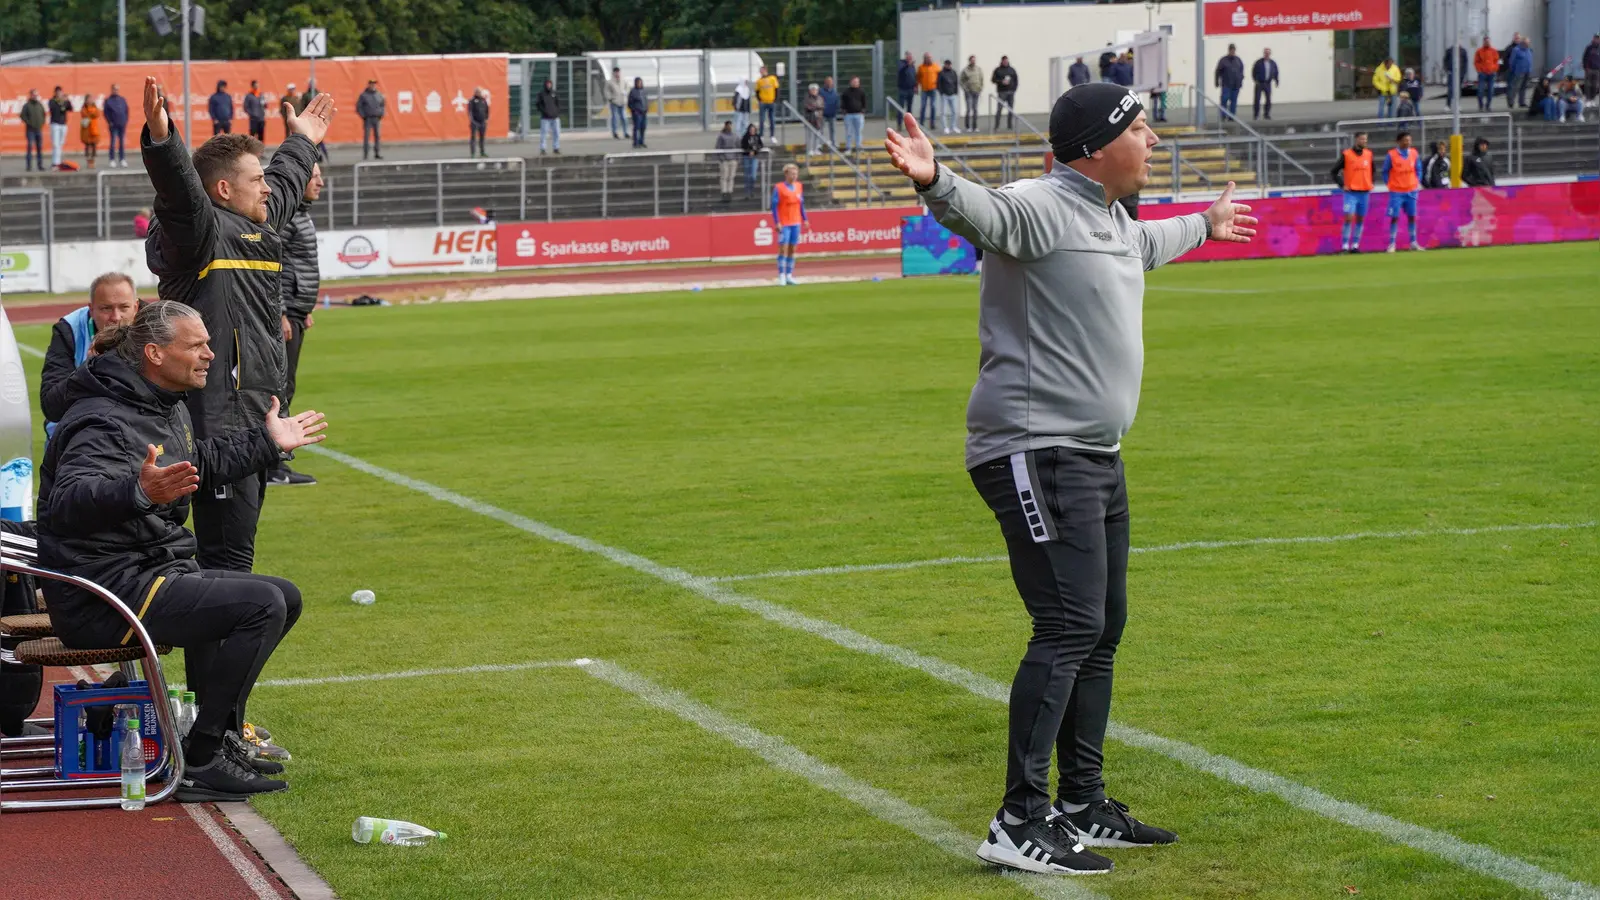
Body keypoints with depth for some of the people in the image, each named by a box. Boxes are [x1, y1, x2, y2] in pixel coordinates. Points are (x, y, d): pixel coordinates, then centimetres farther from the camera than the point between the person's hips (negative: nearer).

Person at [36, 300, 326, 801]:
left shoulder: (166, 406, 14)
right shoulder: (104, 422, -20)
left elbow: (200, 466, 35)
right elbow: (68, 502, -38)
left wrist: (266, 442, 42)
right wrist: (139, 492, -56)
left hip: (155, 573, 11)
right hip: (104, 596, -11)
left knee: (284, 598, 14)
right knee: (262, 604, -23)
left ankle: (221, 741, 18)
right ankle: (201, 763, -20)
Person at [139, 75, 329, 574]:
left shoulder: (252, 226, 19)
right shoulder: (203, 230, -10)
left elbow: (286, 184, 39)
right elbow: (181, 190, -31)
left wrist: (302, 141, 56)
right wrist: (160, 140, -49)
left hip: (251, 418, 11)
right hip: (218, 424, -11)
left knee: (236, 547, 15)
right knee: (227, 554, -13)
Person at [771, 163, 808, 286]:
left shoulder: (799, 186, 9)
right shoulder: (778, 188, -7)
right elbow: (774, 205, -8)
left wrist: (805, 219, 13)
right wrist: (777, 222, -15)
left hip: (796, 223, 5)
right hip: (784, 224, -5)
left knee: (792, 250, 6)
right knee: (783, 249, -8)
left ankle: (789, 275, 10)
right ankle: (781, 276, -7)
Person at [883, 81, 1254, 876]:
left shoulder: (1115, 222, 16)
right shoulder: (1040, 208, -15)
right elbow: (980, 212, -35)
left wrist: (1203, 226, 59)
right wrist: (933, 180, -57)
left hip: (1095, 457, 11)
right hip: (1035, 452, -10)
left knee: (1102, 631, 15)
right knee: (1068, 627, -16)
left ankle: (1084, 807, 26)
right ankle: (1020, 823, -15)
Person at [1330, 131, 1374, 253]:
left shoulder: (1369, 153, 7)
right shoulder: (1346, 154, -6)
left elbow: (1372, 170, 24)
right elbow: (1334, 172, -1)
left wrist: (1371, 183, 11)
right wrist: (1342, 185, -8)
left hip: (1364, 192, 4)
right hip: (1351, 192, -4)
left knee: (1360, 219, 7)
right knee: (1349, 218, -13)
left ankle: (1355, 246, 14)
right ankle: (1345, 246, -10)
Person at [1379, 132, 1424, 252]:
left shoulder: (1414, 153, 3)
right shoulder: (1391, 155, -8)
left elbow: (1417, 170, 13)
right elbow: (1385, 172, 0)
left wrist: (1417, 183, 5)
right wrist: (1389, 184, -6)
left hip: (1411, 191, 4)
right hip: (1396, 192, -4)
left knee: (1412, 216, 7)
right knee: (1395, 218, -4)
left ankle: (1413, 243, 16)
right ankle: (1392, 244, 1)